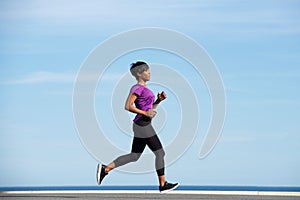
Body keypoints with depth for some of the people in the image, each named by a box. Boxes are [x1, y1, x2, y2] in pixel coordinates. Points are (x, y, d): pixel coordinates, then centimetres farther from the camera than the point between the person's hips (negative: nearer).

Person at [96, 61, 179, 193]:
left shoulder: (144, 89, 19)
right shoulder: (137, 88, -11)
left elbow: (150, 108, 24)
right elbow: (128, 106, -19)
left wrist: (159, 100, 8)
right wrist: (145, 113, -19)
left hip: (141, 127, 10)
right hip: (143, 126, -10)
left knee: (134, 156, 11)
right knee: (160, 153, -2)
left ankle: (105, 169, 8)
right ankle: (163, 185, 4)